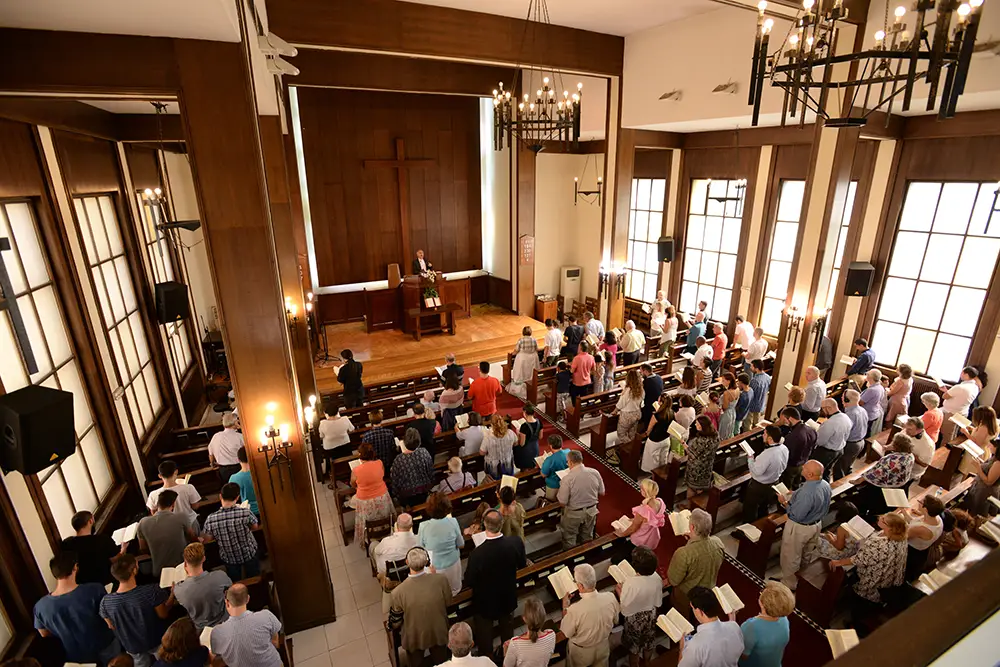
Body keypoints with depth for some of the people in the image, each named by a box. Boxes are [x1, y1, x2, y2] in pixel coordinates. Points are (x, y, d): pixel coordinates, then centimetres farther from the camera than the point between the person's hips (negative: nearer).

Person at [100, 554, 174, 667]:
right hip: (156, 641, -2)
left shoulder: (106, 602, -27)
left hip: (132, 647, 3)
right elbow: (163, 615, -19)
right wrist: (173, 594, -4)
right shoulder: (151, 590, -36)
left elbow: (112, 626, -7)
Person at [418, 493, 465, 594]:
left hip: (434, 567, -1)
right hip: (452, 564, 1)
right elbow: (461, 544, -9)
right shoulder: (453, 522, -24)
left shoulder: (424, 526, -28)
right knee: (453, 589, 33)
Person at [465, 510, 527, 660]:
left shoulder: (477, 554, -38)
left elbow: (469, 583, -22)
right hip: (508, 597, 4)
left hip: (485, 602, -3)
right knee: (507, 630, 32)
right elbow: (522, 565, -7)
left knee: (485, 637, 25)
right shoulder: (516, 543, -28)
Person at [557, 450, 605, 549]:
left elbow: (562, 502, -21)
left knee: (569, 539, 21)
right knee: (587, 537, 28)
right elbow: (602, 493, -1)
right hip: (591, 510, 4)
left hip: (574, 513, -4)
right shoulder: (595, 472, -15)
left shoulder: (567, 478, -28)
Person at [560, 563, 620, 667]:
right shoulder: (610, 597, -28)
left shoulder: (574, 610, -40)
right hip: (603, 647, 3)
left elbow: (566, 633, -19)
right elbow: (615, 620, -6)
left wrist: (565, 607, -11)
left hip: (581, 652, -3)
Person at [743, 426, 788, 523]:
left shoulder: (767, 454, -38)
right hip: (774, 483, 8)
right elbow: (783, 467, 3)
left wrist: (750, 459, -15)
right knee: (764, 508, 30)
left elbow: (757, 471, -29)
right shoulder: (784, 449, -12)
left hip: (759, 486, -8)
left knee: (750, 510, 15)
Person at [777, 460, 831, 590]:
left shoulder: (807, 492, -39)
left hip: (799, 529, -8)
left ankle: (789, 583, 34)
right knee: (807, 555, 30)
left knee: (790, 557, 15)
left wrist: (785, 502, -16)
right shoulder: (825, 484, -11)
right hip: (817, 525, 8)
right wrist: (796, 495, 5)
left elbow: (796, 515, -30)